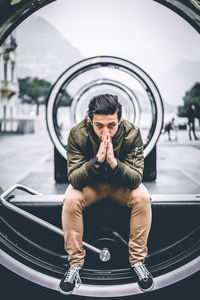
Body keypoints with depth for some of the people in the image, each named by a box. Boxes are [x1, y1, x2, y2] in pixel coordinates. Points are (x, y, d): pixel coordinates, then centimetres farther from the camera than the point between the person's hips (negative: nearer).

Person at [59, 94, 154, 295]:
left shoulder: (132, 134, -24)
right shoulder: (77, 134, -25)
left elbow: (136, 179, -27)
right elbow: (74, 180, -27)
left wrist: (114, 162, -45)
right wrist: (96, 161, -45)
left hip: (121, 184, 0)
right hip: (90, 184, 0)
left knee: (142, 198, -28)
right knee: (71, 200, -29)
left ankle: (137, 260, -11)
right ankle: (75, 263, -13)